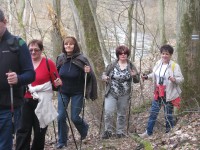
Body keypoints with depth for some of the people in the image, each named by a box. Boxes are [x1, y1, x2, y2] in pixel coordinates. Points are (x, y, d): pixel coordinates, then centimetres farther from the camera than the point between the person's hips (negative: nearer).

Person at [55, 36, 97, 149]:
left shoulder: (81, 59, -14)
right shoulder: (60, 59, -5)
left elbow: (89, 77, -9)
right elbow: (56, 74, 12)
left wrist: (88, 72, -30)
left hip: (77, 93, -3)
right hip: (63, 92, 3)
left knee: (75, 117, -1)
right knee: (61, 116, -4)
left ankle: (84, 128, 34)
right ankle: (62, 141, 13)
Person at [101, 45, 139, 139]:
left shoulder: (131, 66, 2)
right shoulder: (112, 65, 0)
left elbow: (137, 80, 3)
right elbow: (104, 73, 9)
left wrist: (135, 75, -20)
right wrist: (104, 77, -15)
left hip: (124, 95, 1)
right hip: (111, 94, -1)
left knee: (122, 114, 10)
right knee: (108, 112, -10)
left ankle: (120, 132, 23)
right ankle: (108, 131, 5)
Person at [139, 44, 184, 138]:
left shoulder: (174, 66, -16)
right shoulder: (158, 63, 1)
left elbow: (181, 79, -15)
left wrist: (175, 79, -34)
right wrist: (147, 77, 8)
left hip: (169, 94, -6)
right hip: (158, 93, 6)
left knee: (168, 115, 6)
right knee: (153, 113, 13)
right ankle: (148, 132, 25)